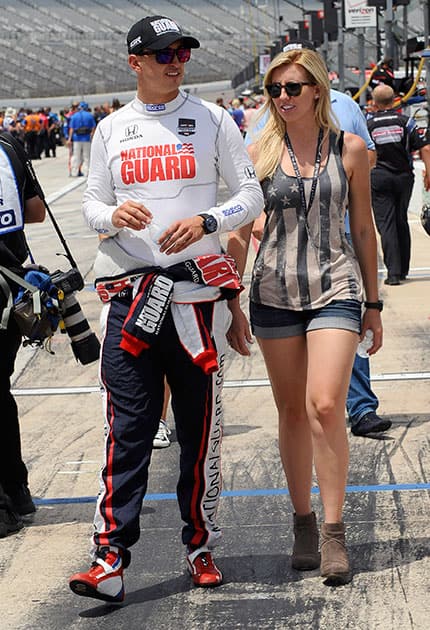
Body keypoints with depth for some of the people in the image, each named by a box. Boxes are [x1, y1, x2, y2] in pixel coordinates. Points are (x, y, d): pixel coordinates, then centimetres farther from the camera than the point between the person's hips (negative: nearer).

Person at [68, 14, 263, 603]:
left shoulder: (212, 120, 5)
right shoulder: (111, 130, 10)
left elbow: (251, 195, 5)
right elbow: (92, 204, 14)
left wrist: (207, 222, -14)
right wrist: (113, 215, -10)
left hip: (197, 292, -1)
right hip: (129, 292, 1)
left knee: (200, 428, 5)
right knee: (127, 428, -5)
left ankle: (201, 546, 18)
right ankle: (110, 556, -6)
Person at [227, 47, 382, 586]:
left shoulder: (348, 149, 2)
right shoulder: (260, 153, 3)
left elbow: (363, 229, 9)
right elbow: (239, 232, 7)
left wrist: (373, 304, 11)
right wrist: (232, 305, 4)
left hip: (335, 289, -1)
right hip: (275, 293, 2)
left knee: (325, 406, -15)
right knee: (292, 412, 7)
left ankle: (334, 531, -7)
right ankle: (303, 522, 20)